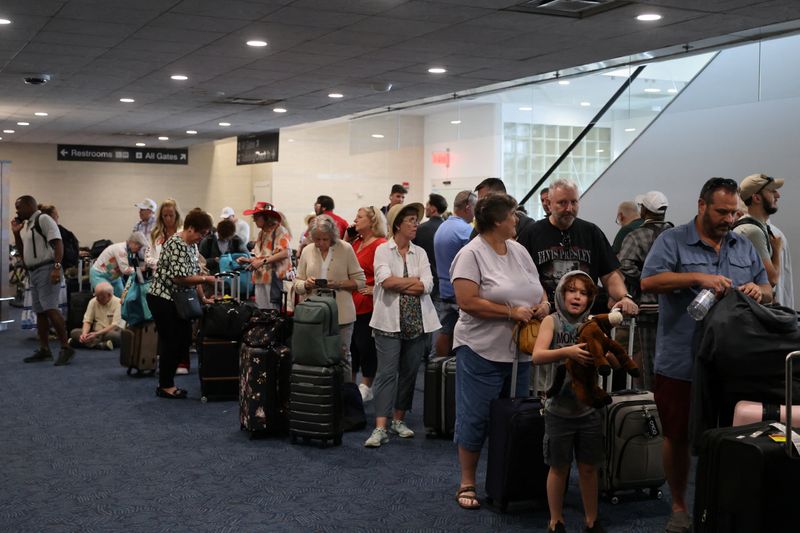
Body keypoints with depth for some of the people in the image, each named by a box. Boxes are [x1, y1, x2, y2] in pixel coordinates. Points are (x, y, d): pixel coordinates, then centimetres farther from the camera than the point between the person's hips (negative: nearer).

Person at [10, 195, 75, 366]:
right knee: (40, 312, 10)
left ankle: (66, 348, -14)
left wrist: (57, 267, -26)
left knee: (50, 309, -16)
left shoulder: (43, 220, -7)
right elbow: (22, 251, 25)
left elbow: (58, 243, -17)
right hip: (33, 272, 9)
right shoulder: (25, 225, 20)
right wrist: (16, 233, 13)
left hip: (47, 270, -9)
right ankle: (44, 350, 16)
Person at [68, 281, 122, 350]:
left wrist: (96, 334, -26)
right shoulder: (93, 301, 5)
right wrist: (84, 334, -19)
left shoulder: (118, 303, -10)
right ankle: (102, 344, -30)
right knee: (74, 332, -19)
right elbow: (87, 321, 3)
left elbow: (115, 326, -16)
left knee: (117, 335, -39)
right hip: (95, 333, 5)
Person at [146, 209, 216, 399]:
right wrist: (206, 279, -16)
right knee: (170, 341, -3)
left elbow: (194, 273, 14)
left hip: (177, 300, 10)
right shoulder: (176, 244, -19)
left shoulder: (191, 246, 11)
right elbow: (180, 278, -25)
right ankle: (165, 386, 9)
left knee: (183, 340, 11)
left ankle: (167, 382, 21)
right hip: (162, 299, -10)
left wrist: (203, 298, 9)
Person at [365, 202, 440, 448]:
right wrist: (414, 281, -6)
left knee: (409, 372, 9)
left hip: (417, 322, 4)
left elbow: (427, 285, -3)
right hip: (390, 321, -4)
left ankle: (398, 419, 21)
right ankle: (381, 427, -9)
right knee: (387, 373, -8)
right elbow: (385, 280, -16)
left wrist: (397, 284, -9)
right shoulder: (383, 250, 0)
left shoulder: (420, 253, 10)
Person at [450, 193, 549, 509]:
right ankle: (467, 483, 13)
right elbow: (468, 302, -20)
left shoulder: (519, 251, 11)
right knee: (476, 418, 1)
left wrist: (543, 303, -4)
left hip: (519, 352, 7)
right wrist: (512, 312, -19)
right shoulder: (471, 254, -12)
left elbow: (537, 288, 19)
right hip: (482, 352, -7)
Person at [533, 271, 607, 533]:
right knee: (559, 468, 9)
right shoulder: (552, 321, -4)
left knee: (589, 468, 11)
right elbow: (537, 356, -18)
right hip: (559, 409, -2)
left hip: (588, 408, 2)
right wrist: (567, 351, -32)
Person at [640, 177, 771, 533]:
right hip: (680, 365, -3)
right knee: (677, 438, 7)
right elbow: (649, 281, -16)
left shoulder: (744, 247, 13)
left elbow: (768, 292, 16)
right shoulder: (672, 242, -1)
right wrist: (698, 278, -23)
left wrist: (759, 291, -8)